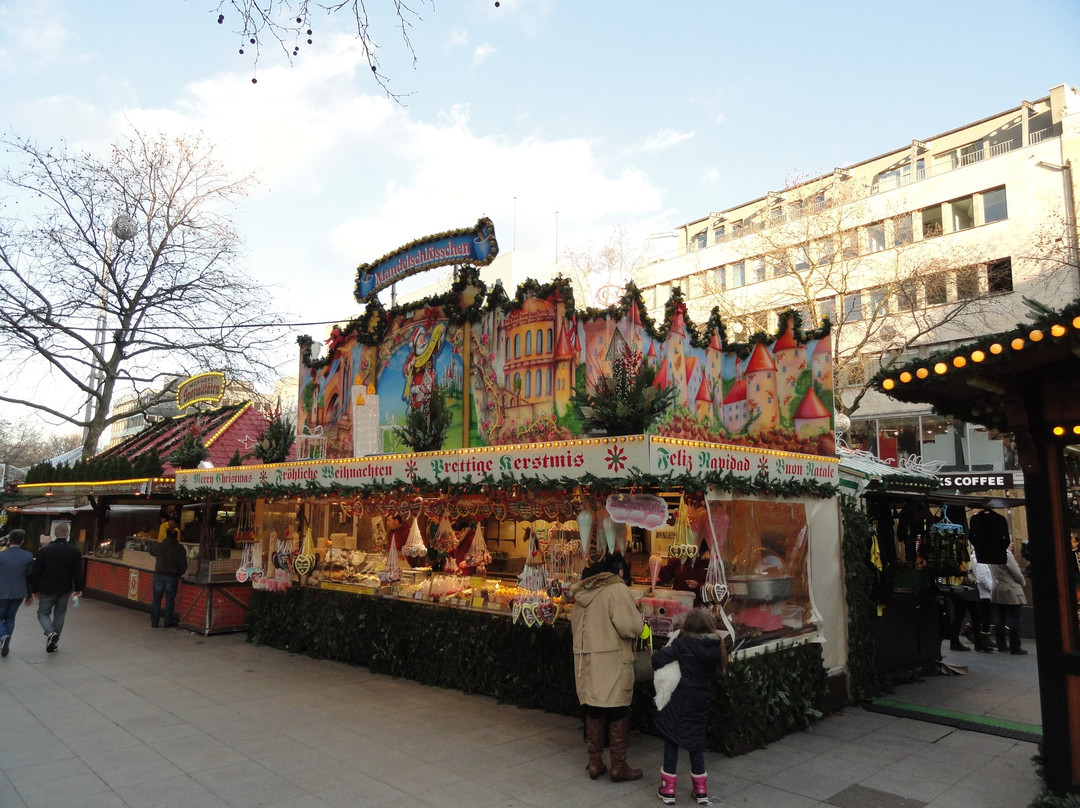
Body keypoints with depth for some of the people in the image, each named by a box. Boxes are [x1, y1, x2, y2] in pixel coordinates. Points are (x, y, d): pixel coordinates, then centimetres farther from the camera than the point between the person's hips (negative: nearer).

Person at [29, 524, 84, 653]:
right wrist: (78, 589, 8)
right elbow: (78, 573, -2)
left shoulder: (44, 550, -9)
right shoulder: (75, 551, -5)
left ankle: (51, 633, -14)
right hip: (65, 589, 2)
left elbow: (35, 572, -5)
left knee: (43, 613, 12)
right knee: (60, 614, 15)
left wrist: (35, 589, 5)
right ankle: (54, 642, 16)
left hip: (47, 589, -2)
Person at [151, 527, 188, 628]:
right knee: (170, 600, 6)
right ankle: (168, 622, 9)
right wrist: (179, 574, 11)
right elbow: (183, 564, -4)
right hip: (173, 576, -1)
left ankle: (154, 622, 11)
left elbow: (156, 559, 11)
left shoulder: (160, 546, 2)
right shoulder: (180, 548, -3)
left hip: (159, 574, 1)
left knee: (156, 599, 8)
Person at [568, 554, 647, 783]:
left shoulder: (582, 593, 9)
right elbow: (630, 627, -20)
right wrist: (640, 619, 0)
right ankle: (619, 767, 15)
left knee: (594, 712, 15)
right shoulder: (617, 590, -14)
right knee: (618, 714, 6)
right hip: (613, 663, -6)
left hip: (587, 663, 7)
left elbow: (574, 626, 18)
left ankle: (595, 763, 24)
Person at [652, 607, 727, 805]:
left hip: (679, 702, -4)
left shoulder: (682, 644, -18)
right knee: (696, 744, 18)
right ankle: (701, 791, 25)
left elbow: (658, 659, -28)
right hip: (701, 702, 4)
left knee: (671, 741, 8)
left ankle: (668, 789, 15)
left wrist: (667, 648, -6)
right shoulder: (715, 646, -5)